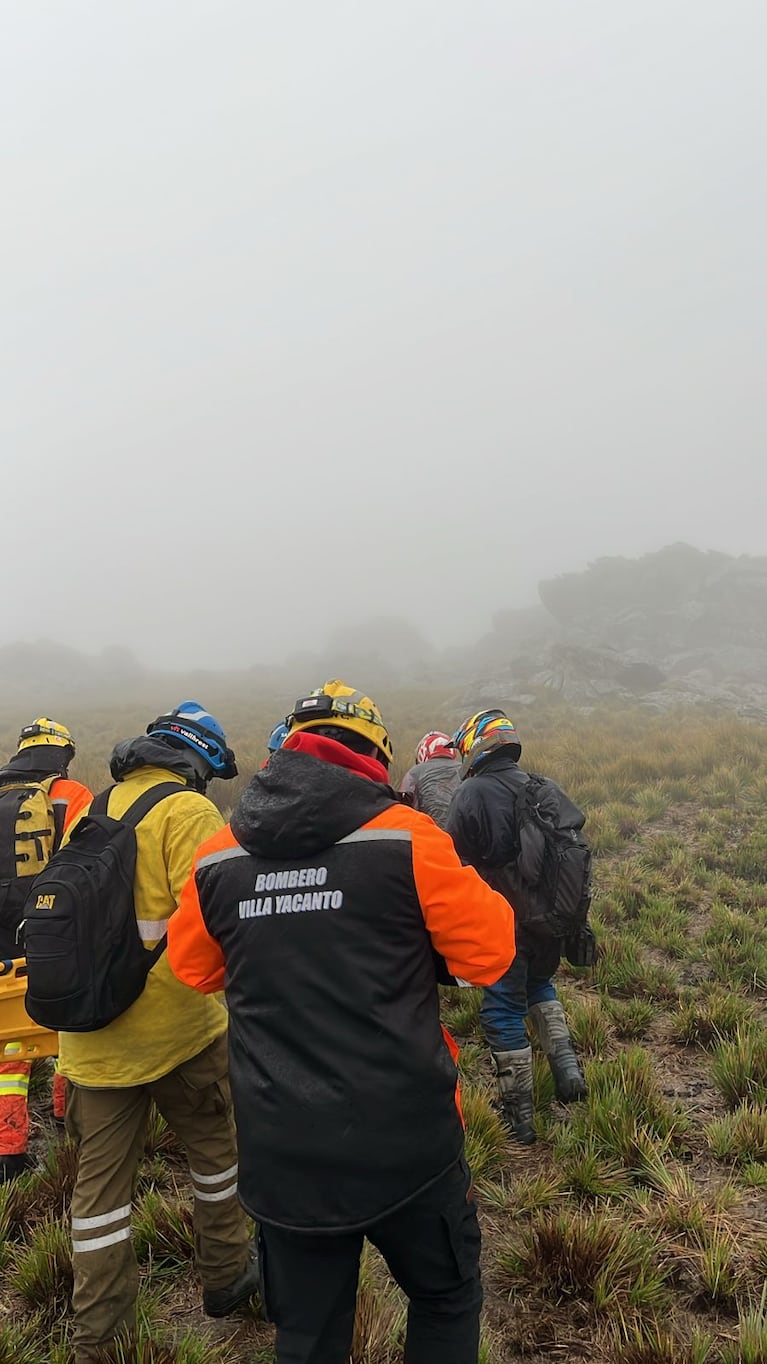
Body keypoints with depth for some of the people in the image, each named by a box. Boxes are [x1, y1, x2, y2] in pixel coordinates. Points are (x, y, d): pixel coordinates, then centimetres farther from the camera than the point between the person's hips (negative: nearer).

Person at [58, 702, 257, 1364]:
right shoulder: (187, 810, -13)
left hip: (91, 1033, 6)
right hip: (175, 1026, -6)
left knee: (100, 1178, 14)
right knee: (216, 1145, 18)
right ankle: (225, 1273, 36)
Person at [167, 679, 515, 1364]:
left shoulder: (217, 857, -3)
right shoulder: (405, 836, -14)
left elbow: (192, 968, 12)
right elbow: (489, 954, -8)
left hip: (281, 1155, 3)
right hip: (404, 1145, -3)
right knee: (447, 1303, 24)